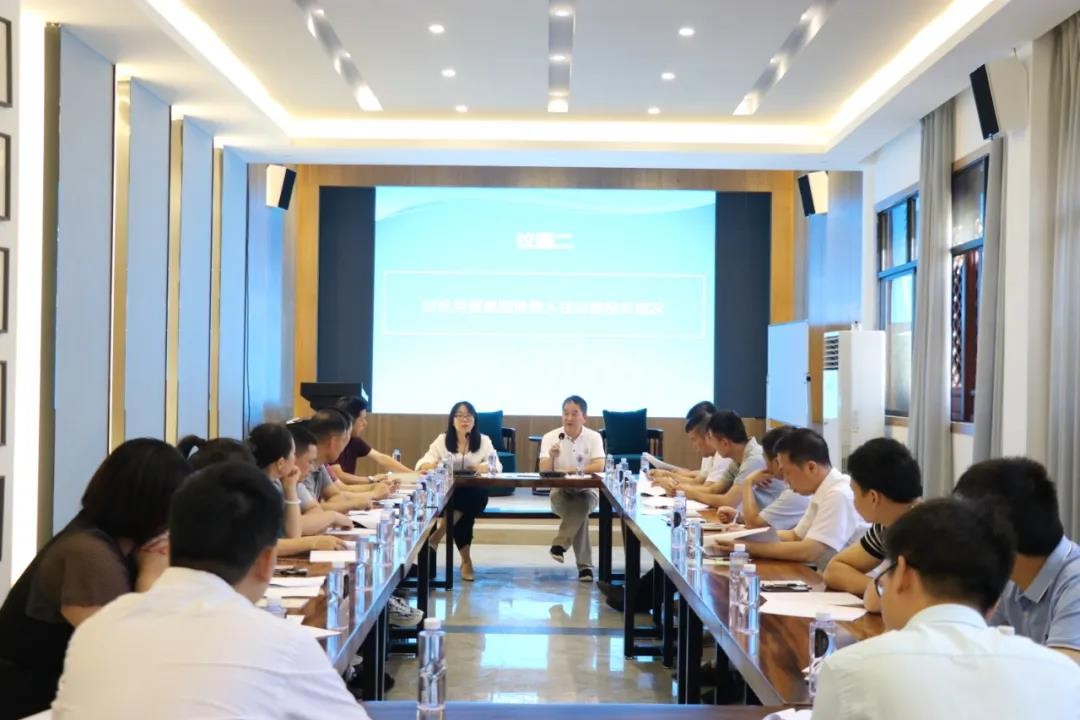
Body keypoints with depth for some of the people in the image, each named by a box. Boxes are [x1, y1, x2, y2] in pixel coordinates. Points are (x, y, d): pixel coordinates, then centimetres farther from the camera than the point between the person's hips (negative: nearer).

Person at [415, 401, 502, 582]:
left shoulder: (484, 441, 8)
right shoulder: (442, 440, 8)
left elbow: (497, 466, -3)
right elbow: (421, 464, -1)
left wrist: (482, 467, -27)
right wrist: (432, 465, -27)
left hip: (474, 495, 1)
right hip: (448, 493, 0)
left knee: (478, 496, -35)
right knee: (463, 515, -32)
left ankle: (439, 533, -27)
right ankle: (466, 560, -21)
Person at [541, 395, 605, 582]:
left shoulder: (594, 437, -4)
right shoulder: (550, 437, -4)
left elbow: (599, 467, -18)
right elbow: (544, 471, -10)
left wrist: (568, 470, -25)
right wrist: (551, 456, -31)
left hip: (587, 491, 0)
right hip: (560, 492, 0)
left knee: (583, 503, -35)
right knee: (581, 515, -30)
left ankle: (560, 545, -28)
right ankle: (584, 565, -27)